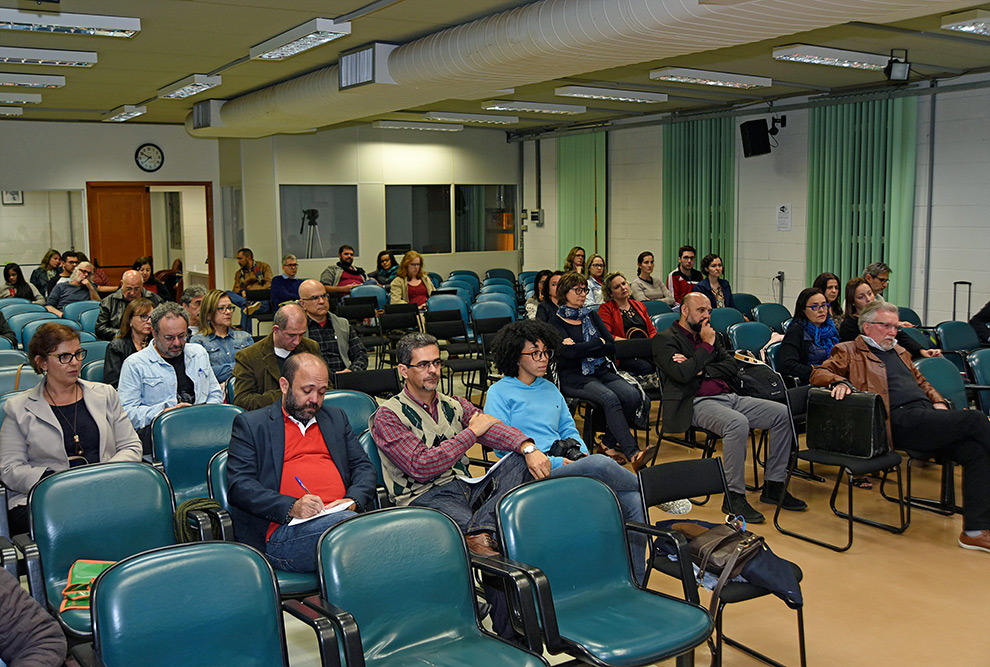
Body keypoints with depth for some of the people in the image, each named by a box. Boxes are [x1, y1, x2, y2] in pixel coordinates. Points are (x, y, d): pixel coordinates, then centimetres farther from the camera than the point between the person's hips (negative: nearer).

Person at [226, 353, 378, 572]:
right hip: (284, 530, -4)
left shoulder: (336, 418, 28)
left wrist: (353, 501, -1)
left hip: (341, 516, 4)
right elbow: (238, 486, 2)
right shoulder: (250, 424, 13)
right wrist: (291, 507, -14)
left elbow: (365, 468, 23)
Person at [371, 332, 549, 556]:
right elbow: (420, 467, -13)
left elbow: (492, 428, 1)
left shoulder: (453, 405, 18)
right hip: (425, 497, -8)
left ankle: (480, 532, -34)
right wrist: (471, 433, -9)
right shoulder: (387, 416, -1)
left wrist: (528, 447, -21)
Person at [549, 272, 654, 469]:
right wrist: (598, 343, -5)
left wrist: (581, 348, -6)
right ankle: (632, 453, -39)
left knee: (632, 395, -24)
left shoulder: (591, 316, 18)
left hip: (602, 371, 5)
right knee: (610, 398, -33)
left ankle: (609, 442, -6)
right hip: (573, 377, -5)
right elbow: (569, 352, -15)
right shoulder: (556, 323, 3)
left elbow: (612, 347, 6)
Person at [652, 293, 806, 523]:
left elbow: (732, 366, 11)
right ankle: (734, 497, -24)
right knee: (738, 423, -36)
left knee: (783, 414, -6)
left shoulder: (710, 335, 23)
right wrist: (707, 346, -5)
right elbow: (681, 374, -16)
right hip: (697, 402, -8)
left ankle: (773, 486, 2)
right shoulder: (664, 339, 1)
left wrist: (701, 369, -5)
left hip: (729, 397, 8)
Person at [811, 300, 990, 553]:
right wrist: (840, 382, -20)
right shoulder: (850, 351, 12)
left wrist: (938, 402, 18)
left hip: (927, 415, 7)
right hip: (901, 420, -7)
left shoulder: (899, 351, 34)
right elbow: (818, 373, 2)